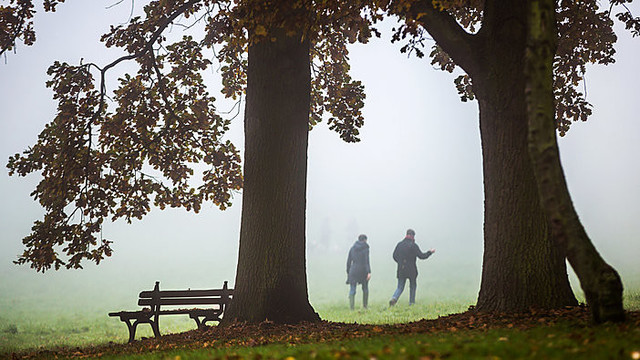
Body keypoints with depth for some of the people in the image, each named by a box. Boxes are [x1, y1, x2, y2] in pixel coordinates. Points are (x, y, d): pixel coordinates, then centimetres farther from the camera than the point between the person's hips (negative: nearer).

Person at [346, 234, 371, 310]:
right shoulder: (365, 247, -4)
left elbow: (348, 261, 10)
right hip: (363, 270, -2)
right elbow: (367, 260, -14)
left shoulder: (352, 248, 8)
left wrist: (348, 272, 20)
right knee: (365, 288, 18)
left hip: (353, 270, 2)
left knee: (352, 290, -1)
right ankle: (365, 306, 23)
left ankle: (351, 306, -19)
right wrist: (369, 272, -18)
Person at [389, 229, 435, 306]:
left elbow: (394, 256, 10)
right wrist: (430, 252, 3)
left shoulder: (399, 244, 4)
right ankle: (412, 303, 16)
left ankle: (394, 298, -18)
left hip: (401, 270, 4)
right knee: (413, 286, 15)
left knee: (400, 287, 7)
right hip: (411, 270, -3)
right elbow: (421, 256, -11)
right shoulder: (413, 245, -11)